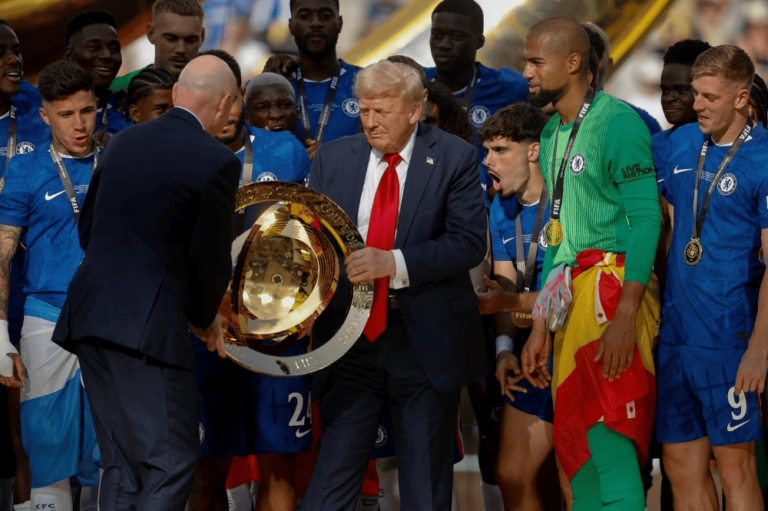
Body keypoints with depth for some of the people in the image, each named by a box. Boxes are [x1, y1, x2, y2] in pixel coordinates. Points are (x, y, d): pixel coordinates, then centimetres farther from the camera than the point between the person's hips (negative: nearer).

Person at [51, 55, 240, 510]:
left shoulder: (123, 143, 14)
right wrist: (205, 316, 15)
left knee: (122, 465, 13)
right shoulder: (217, 162, -7)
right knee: (172, 463, -4)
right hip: (149, 322, -7)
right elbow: (211, 261, -6)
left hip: (88, 314, 7)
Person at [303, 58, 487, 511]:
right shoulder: (334, 159, 8)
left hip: (427, 342, -2)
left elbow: (469, 243, -11)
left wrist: (394, 262, -23)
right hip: (351, 337, 2)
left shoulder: (455, 158, -2)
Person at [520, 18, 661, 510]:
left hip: (613, 284, -9)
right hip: (571, 296, 9)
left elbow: (645, 218, -15)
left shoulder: (619, 122, -9)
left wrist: (625, 314, -23)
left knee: (609, 445, -14)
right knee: (575, 447, 9)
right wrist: (540, 327, 20)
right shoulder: (552, 134, 18)